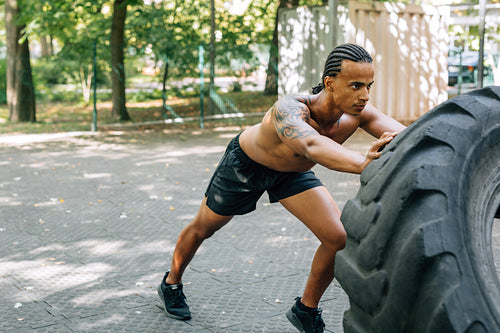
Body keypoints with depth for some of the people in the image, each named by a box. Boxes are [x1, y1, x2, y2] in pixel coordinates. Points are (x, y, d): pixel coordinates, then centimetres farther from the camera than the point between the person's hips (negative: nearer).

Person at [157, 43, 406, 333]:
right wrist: (363, 164, -84)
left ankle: (306, 310, 13)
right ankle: (171, 283, 47)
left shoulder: (358, 112, -29)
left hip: (292, 170, 5)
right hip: (245, 164, -4)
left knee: (339, 238, -10)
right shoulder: (289, 109, -46)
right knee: (202, 228, 16)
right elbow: (312, 145, -67)